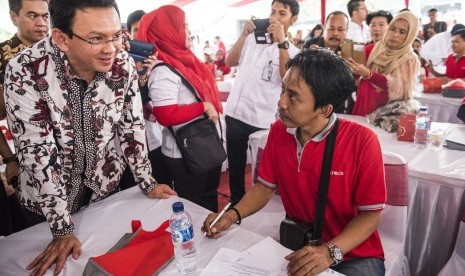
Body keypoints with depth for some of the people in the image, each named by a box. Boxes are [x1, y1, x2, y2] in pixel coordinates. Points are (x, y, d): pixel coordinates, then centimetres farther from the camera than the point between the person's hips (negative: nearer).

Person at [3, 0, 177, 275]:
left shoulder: (123, 64, -15)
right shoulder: (25, 72, -25)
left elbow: (131, 125, -6)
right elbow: (37, 149, -24)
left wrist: (148, 183, -6)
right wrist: (63, 229, -23)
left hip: (106, 186, 3)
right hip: (48, 198, -2)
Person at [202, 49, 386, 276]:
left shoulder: (362, 142, -21)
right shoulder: (278, 131, -7)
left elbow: (370, 213, -14)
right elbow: (265, 186, 3)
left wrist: (330, 251, -26)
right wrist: (232, 215, -12)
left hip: (354, 254, -3)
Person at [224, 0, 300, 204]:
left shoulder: (292, 52, 1)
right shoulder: (253, 38, 9)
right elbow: (230, 62, 1)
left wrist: (281, 42, -21)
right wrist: (243, 35, -9)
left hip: (263, 121, -3)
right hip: (235, 114, 3)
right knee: (235, 166, 16)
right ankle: (236, 204, 35)